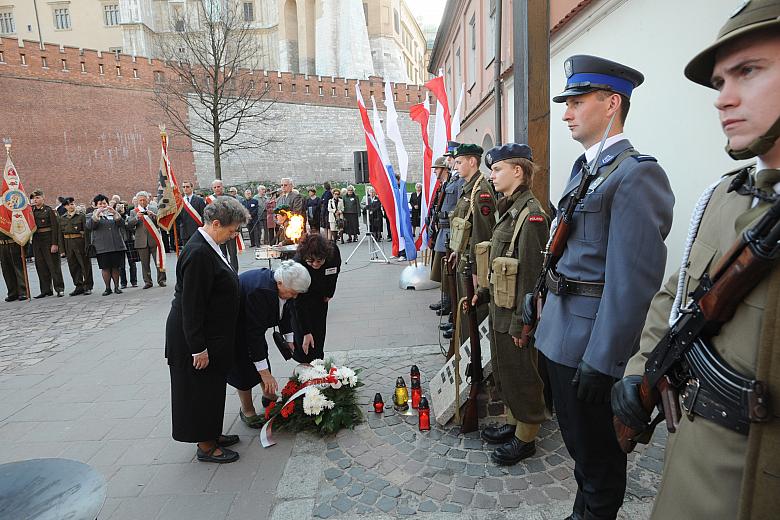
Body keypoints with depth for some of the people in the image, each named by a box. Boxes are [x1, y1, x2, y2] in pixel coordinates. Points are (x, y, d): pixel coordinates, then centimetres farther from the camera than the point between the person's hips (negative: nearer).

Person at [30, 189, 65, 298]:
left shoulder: (49, 210, -4)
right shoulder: (31, 211, 11)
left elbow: (55, 227, -9)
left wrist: (54, 243, -15)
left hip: (48, 240, -6)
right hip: (36, 241, 6)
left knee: (54, 265, -2)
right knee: (41, 266, 8)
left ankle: (59, 289, 3)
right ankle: (46, 290, 15)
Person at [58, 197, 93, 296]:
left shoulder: (81, 216, -2)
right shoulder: (62, 218, 9)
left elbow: (86, 231, -6)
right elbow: (60, 234, 10)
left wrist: (86, 246, -13)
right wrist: (62, 249, 4)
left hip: (80, 242, -4)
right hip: (68, 244, 4)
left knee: (85, 264, 0)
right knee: (73, 266, 8)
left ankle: (88, 286, 8)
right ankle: (79, 286, 17)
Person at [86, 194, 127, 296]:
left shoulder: (113, 214, 16)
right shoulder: (93, 216, 11)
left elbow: (122, 224, 0)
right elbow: (89, 226, -9)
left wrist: (115, 213, -13)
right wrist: (97, 214, -19)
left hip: (116, 245, 1)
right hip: (102, 248, -1)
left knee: (115, 267, 3)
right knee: (105, 268, -1)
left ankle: (116, 287, 13)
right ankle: (108, 288, 8)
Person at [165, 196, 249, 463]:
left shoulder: (207, 246, 5)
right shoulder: (198, 253, -26)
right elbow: (191, 305, -25)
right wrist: (198, 348, -21)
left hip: (212, 334, 10)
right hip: (197, 338, -9)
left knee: (212, 388, 20)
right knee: (201, 388, 6)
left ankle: (211, 434, 37)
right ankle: (205, 447, 23)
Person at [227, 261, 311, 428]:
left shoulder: (283, 286, -15)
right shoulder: (260, 290, -40)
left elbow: (285, 313, 5)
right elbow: (255, 333, -38)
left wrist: (289, 340, 5)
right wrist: (265, 373, -34)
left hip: (252, 322, 8)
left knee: (261, 356, 14)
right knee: (244, 368, -3)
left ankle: (269, 397, 31)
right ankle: (247, 410, 14)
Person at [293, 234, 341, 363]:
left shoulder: (334, 251, -30)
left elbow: (336, 271, -2)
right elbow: (300, 304, -34)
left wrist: (330, 293, 3)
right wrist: (306, 332, -35)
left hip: (320, 297, 4)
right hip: (300, 298, -3)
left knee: (319, 330, 6)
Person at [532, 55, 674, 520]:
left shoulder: (637, 175, -17)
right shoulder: (583, 168, 12)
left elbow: (632, 282, -23)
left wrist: (601, 363, -22)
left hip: (589, 343, -9)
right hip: (559, 334, 9)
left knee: (597, 451, 12)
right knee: (577, 440, 25)